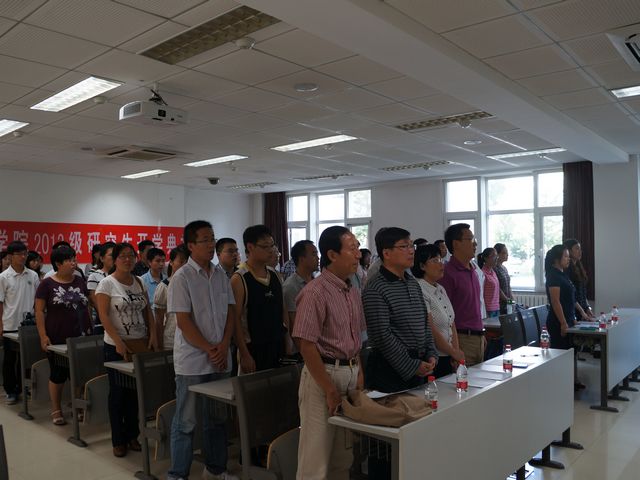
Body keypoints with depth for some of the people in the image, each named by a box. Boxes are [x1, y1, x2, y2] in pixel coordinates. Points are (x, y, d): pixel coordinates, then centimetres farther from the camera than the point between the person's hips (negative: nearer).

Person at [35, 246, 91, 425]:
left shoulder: (80, 282, 9)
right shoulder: (47, 284, -3)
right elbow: (39, 311, -5)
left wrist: (90, 329, 9)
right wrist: (43, 336, -11)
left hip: (80, 337, 3)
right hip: (57, 339, -3)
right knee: (58, 374, 7)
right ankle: (56, 410, 22)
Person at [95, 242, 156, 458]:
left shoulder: (139, 282, 8)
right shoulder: (107, 283, -7)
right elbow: (103, 315, -12)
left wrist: (152, 334, -1)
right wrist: (118, 341, -19)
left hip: (140, 344, 4)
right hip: (116, 346, -4)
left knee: (136, 391, 9)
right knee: (118, 392, 4)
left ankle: (132, 436, 22)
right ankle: (118, 440, 16)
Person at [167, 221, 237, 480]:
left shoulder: (221, 274, 7)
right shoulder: (181, 278, -10)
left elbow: (229, 313, 8)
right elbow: (183, 321, -13)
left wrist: (223, 346, -5)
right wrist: (209, 349, -14)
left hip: (220, 359, 6)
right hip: (192, 360, -6)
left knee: (217, 418, 16)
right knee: (186, 421, 5)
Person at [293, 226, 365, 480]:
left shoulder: (353, 292, 9)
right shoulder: (315, 292, -16)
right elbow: (307, 345, -18)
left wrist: (359, 373, 6)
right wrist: (330, 390, -15)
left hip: (351, 374, 8)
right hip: (324, 373, -7)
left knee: (343, 457, 17)